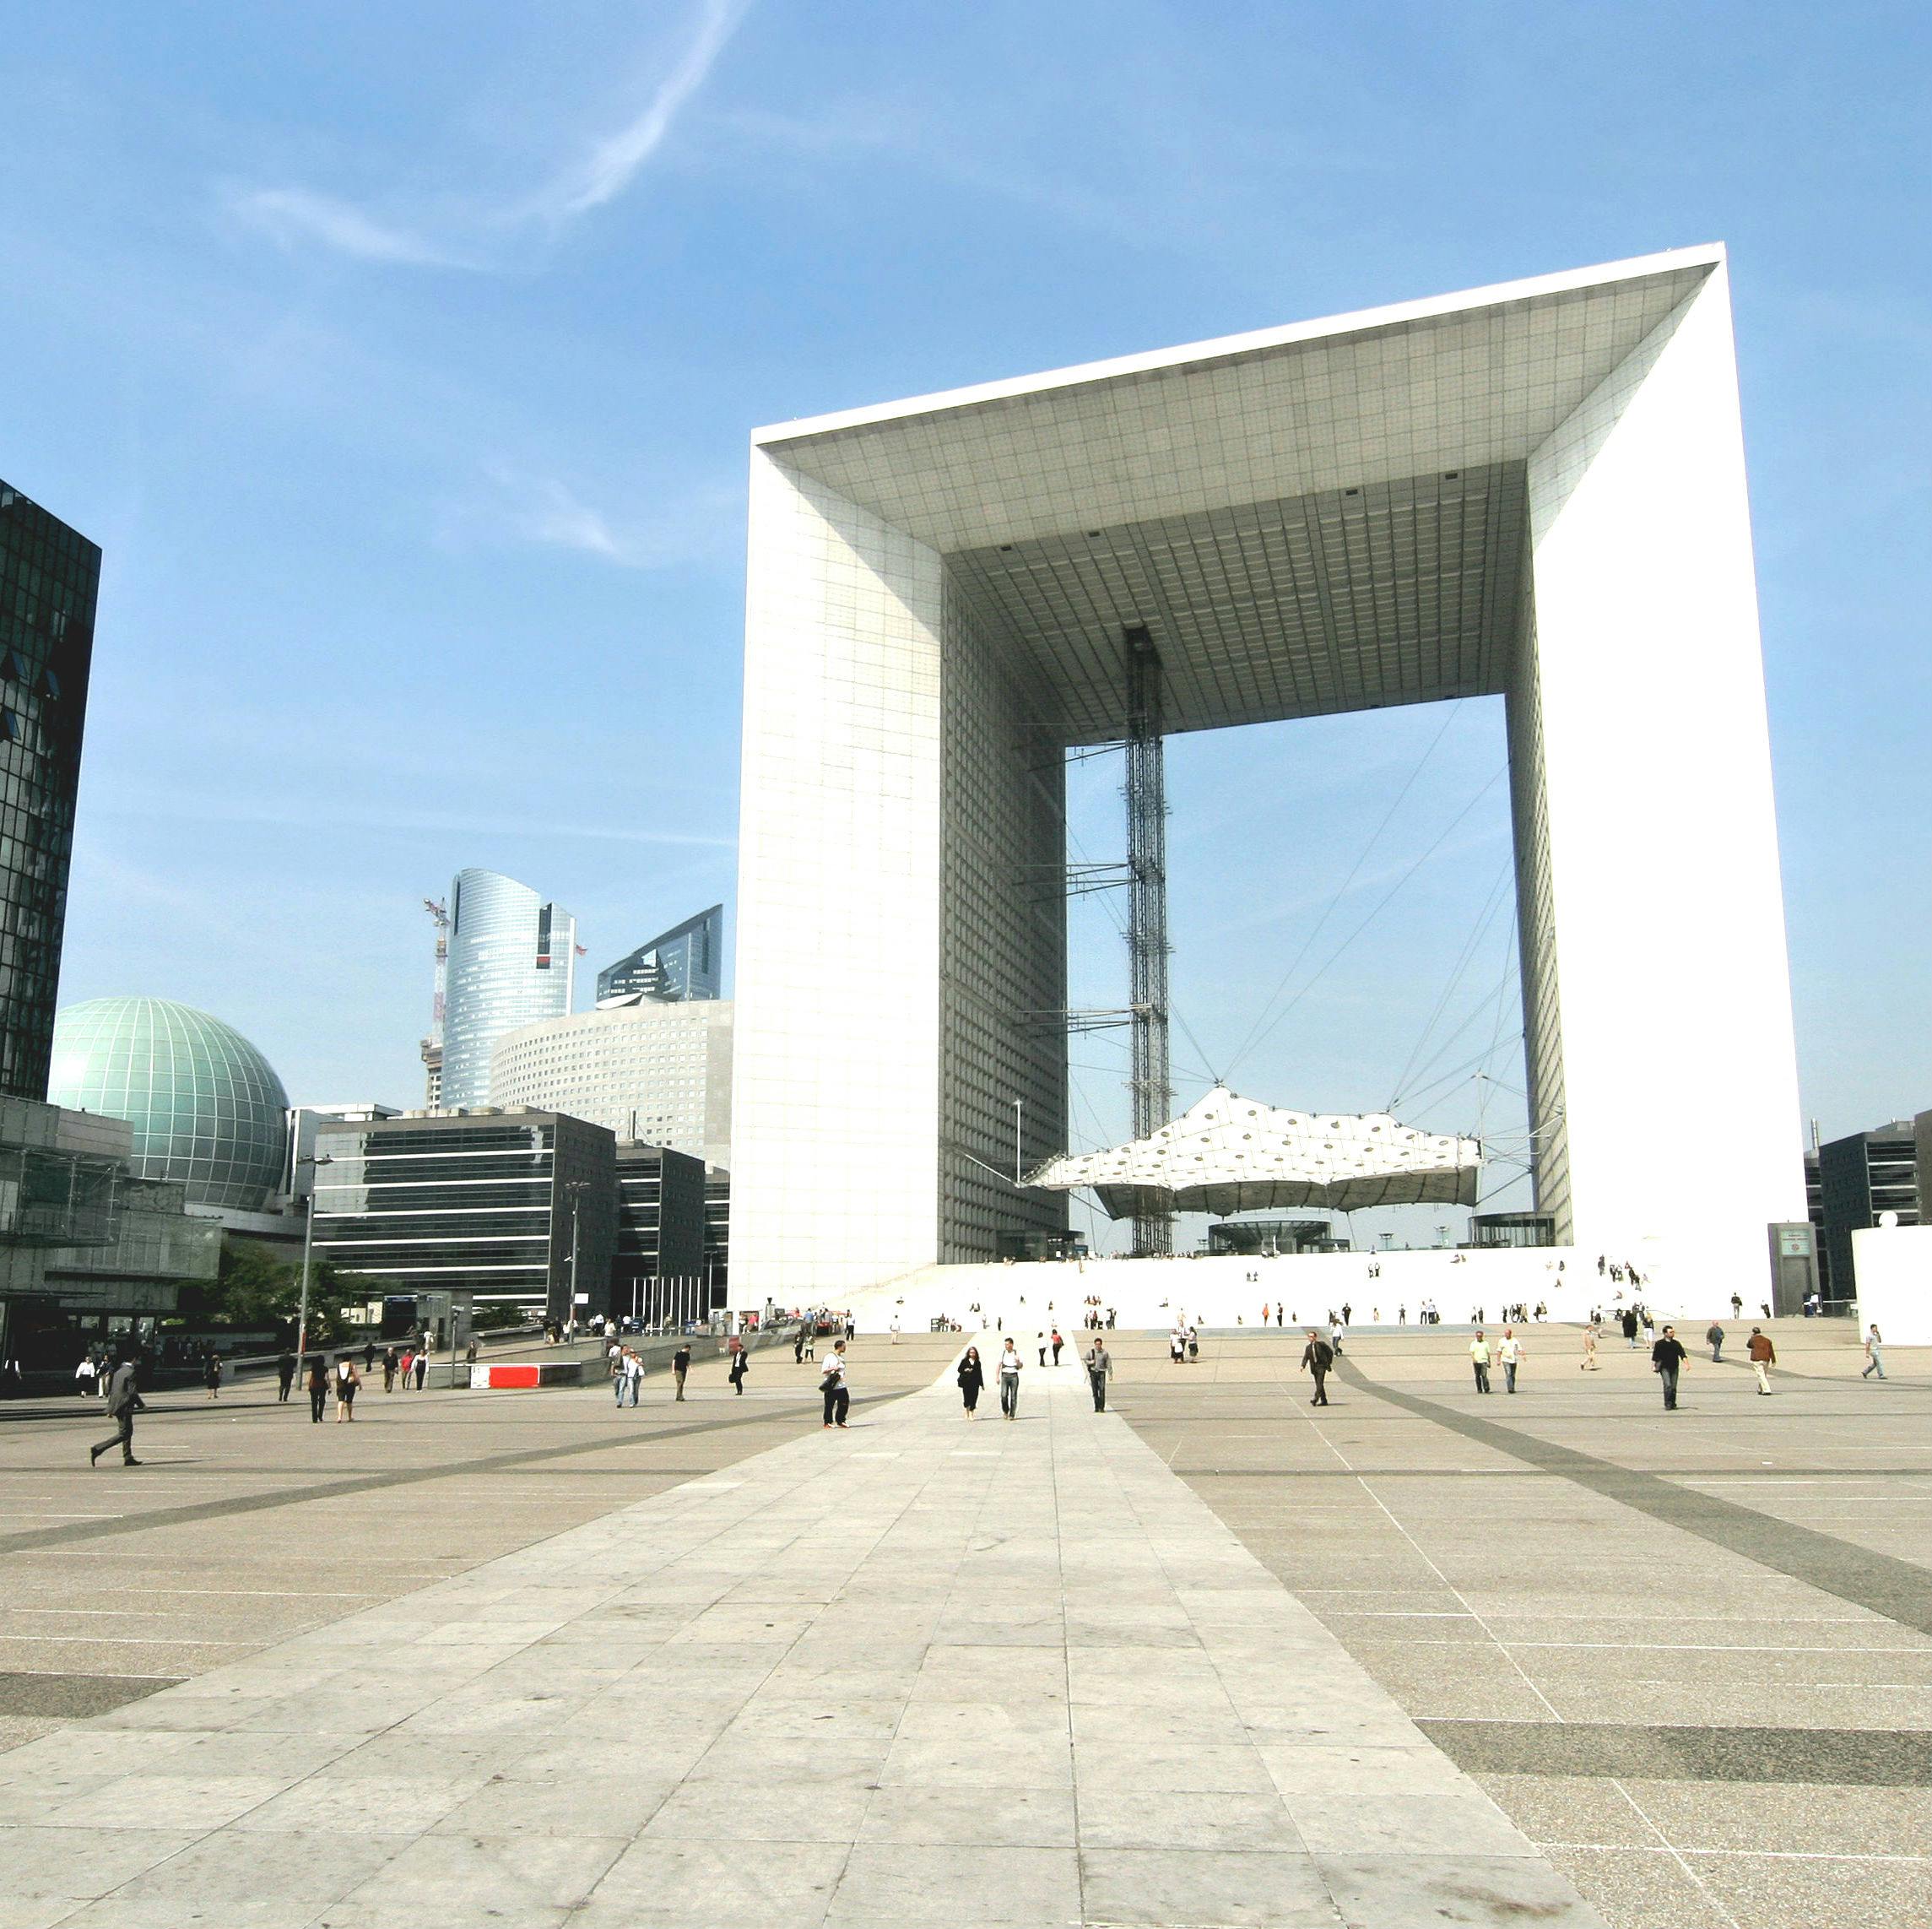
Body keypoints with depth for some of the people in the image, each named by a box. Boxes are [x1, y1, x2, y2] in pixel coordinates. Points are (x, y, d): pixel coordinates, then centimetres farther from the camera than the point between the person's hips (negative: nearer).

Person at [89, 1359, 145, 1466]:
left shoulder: (118, 1371, 11)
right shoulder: (132, 1373, -15)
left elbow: (110, 1390, 15)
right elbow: (132, 1393, -18)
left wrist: (110, 1409, 20)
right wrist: (142, 1405, -6)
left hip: (116, 1406, 9)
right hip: (124, 1407, -9)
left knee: (128, 1431, 15)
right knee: (123, 1433, -5)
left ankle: (128, 1458, 15)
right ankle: (97, 1449, -11)